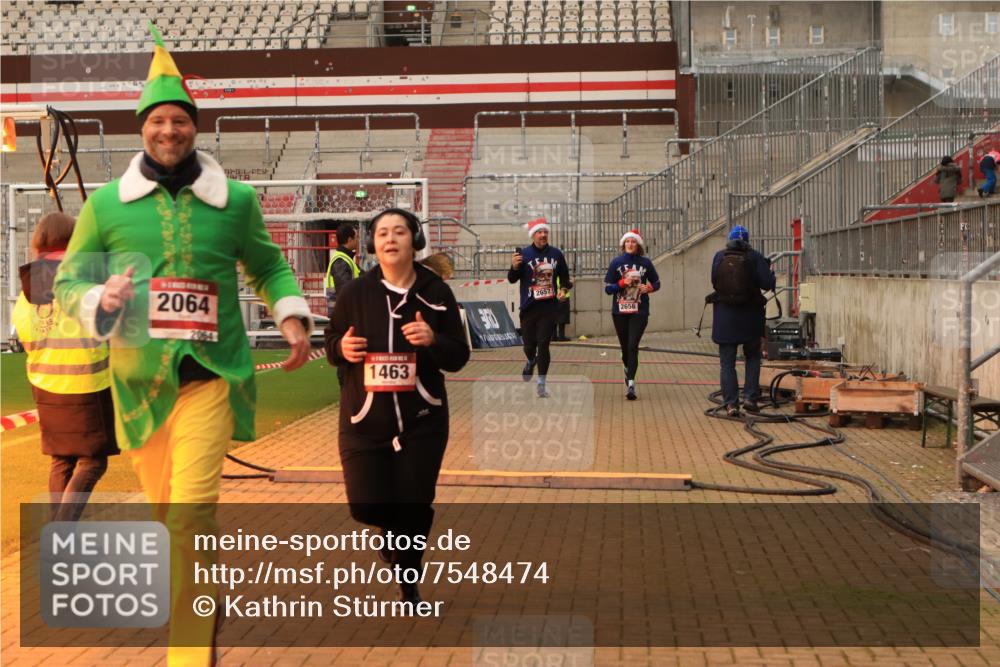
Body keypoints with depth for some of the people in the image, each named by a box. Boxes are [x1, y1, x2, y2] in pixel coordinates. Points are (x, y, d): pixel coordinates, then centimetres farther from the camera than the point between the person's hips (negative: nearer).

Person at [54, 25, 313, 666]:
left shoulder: (235, 199, 2)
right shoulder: (107, 203, 3)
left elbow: (268, 265, 17)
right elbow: (69, 279, 9)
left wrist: (293, 315, -1)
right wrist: (102, 299, -13)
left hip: (212, 372, -2)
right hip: (140, 376, 3)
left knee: (192, 511, -14)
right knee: (167, 507, 17)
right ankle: (209, 593, 46)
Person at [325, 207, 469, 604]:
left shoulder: (436, 293, -3)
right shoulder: (356, 293, -2)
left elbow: (458, 358, 0)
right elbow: (330, 341, 10)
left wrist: (433, 340, -20)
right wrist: (341, 348, -13)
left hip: (422, 421, 0)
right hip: (364, 418, 1)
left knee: (415, 507, 3)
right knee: (366, 506, -3)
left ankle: (409, 581, 30)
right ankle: (395, 534, 36)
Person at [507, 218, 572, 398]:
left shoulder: (556, 254, 3)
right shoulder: (524, 254, -5)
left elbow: (564, 276, 15)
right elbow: (512, 279, -6)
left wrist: (564, 290, -4)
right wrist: (514, 267, -26)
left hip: (549, 308, 1)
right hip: (529, 308, -1)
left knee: (543, 345, -3)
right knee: (529, 345, 9)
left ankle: (541, 384, 3)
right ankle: (530, 362, 45)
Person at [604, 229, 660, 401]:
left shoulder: (645, 262, 1)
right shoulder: (616, 262, 1)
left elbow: (656, 283, 12)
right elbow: (608, 288, 0)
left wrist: (649, 288, -10)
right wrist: (623, 283, -17)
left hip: (639, 311, -1)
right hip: (619, 311, 2)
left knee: (633, 346, -13)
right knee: (625, 346, 12)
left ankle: (630, 383, -16)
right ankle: (628, 370, 41)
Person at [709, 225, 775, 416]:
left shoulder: (718, 257, -1)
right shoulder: (755, 257, -7)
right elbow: (767, 284, -11)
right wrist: (770, 271, 9)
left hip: (725, 316, 1)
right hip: (750, 315, -1)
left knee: (727, 362, 6)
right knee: (752, 358, 18)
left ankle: (731, 403, 1)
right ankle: (750, 397, 9)